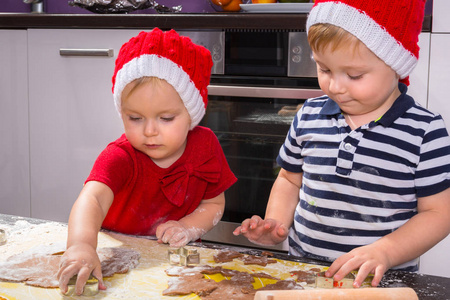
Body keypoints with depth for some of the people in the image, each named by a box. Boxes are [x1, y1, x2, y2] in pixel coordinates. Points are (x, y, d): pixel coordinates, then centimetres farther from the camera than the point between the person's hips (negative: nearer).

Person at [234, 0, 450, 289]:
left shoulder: (425, 131, -6)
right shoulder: (309, 117, 6)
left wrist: (384, 251, -16)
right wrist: (276, 224, 3)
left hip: (382, 281, -1)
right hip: (303, 268, 2)